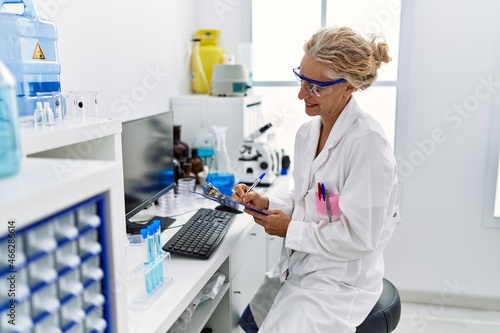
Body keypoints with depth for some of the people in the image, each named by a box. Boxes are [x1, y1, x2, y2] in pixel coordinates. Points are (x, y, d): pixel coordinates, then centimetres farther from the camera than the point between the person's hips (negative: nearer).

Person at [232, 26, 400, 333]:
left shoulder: (367, 142, -24)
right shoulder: (307, 132, 2)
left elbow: (358, 237, -23)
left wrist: (290, 229, -15)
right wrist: (267, 204, -5)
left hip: (340, 282, -7)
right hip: (297, 269, 8)